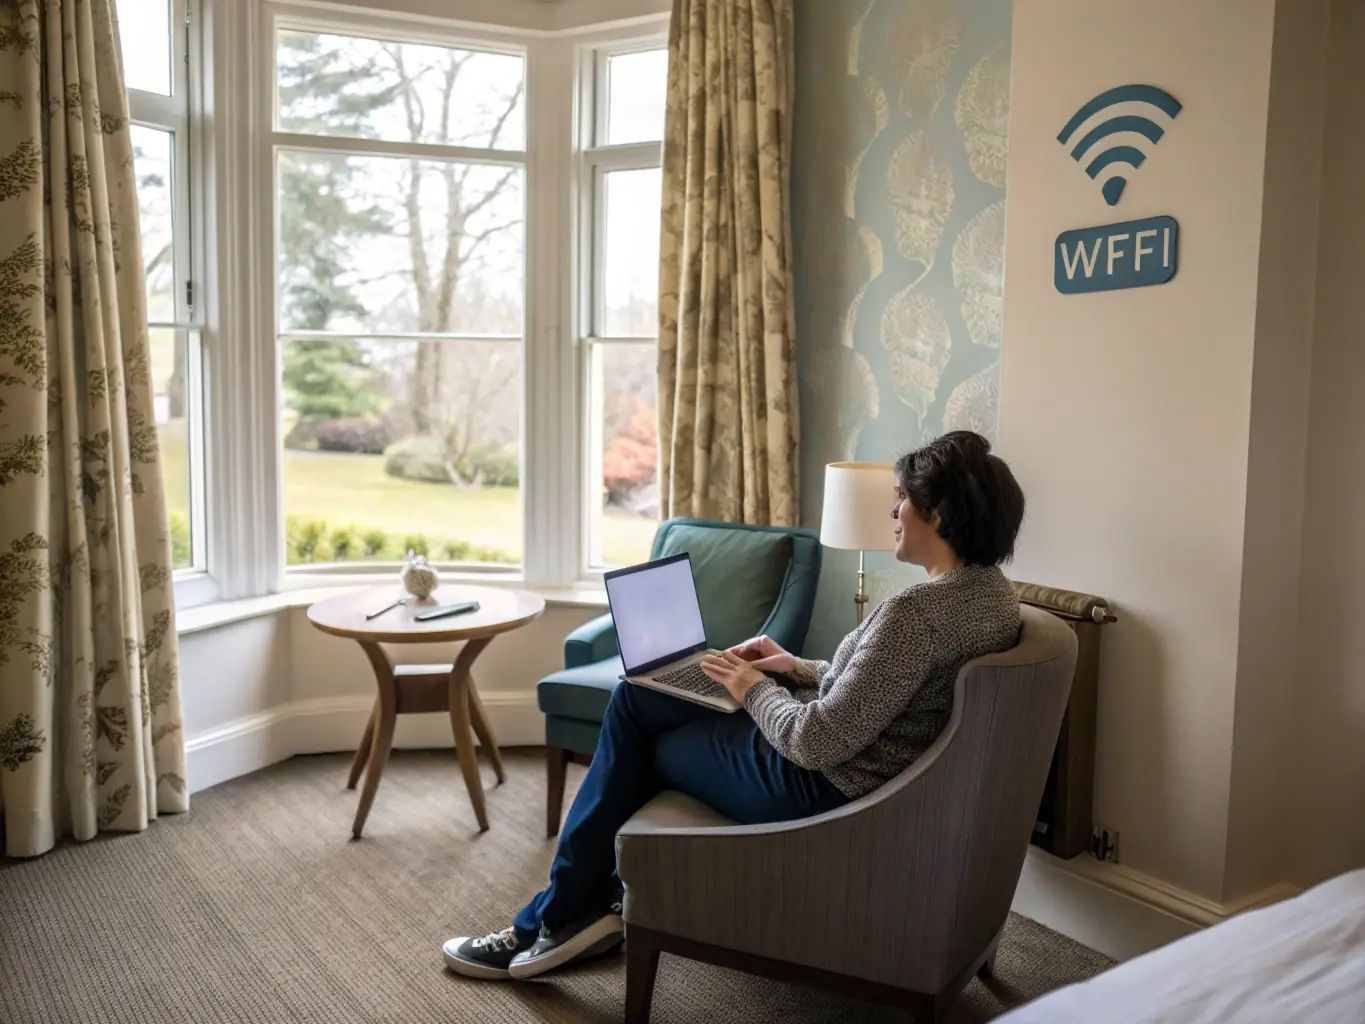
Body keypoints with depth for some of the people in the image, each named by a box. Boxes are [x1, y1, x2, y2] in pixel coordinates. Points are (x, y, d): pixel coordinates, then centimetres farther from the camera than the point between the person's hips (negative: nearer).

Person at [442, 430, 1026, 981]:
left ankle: (558, 919, 28)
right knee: (635, 696, 14)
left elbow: (820, 742, -27)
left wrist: (756, 690, -9)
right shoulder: (992, 592, 4)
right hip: (858, 763, 10)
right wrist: (797, 669, 7)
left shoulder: (918, 609, -27)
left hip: (819, 785, -9)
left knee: (641, 744, 11)